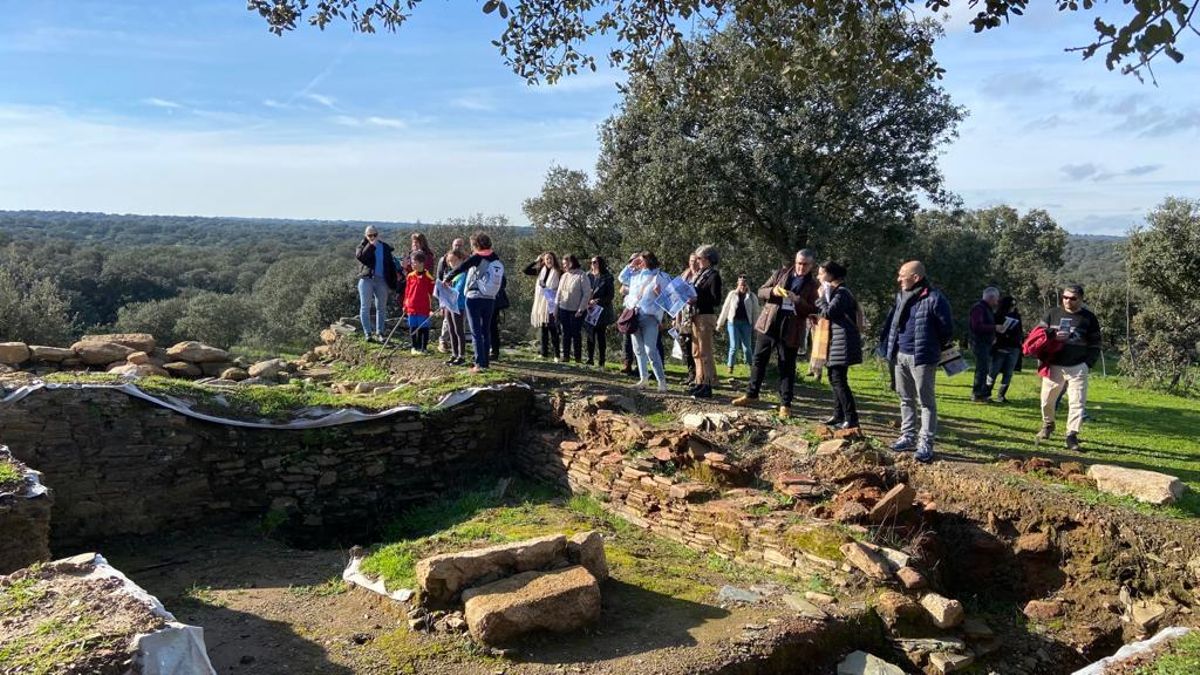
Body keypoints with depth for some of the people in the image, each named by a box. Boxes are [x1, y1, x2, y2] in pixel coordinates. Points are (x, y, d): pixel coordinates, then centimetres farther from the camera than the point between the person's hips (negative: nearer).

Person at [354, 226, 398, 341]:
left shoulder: (385, 247, 10)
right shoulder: (363, 246, 4)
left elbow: (391, 265, 9)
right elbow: (360, 256, -17)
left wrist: (393, 282, 2)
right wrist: (371, 245, -16)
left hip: (381, 280, 2)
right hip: (366, 279, -2)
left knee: (381, 307, 5)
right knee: (365, 307, -1)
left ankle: (379, 333, 12)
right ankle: (368, 333, 4)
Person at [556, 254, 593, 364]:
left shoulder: (581, 276, -10)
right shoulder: (564, 276, 10)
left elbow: (587, 293, -12)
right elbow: (559, 292, 15)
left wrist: (581, 309, -15)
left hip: (576, 310, -5)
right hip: (564, 309, 6)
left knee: (576, 333, 1)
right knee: (566, 333, 9)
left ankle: (578, 358, 9)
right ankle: (566, 356, 15)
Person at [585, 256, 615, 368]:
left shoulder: (607, 277, -2)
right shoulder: (589, 276, 9)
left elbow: (611, 295, -4)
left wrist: (598, 301, -14)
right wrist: (588, 301, -7)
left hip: (602, 310, -3)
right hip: (590, 309, 3)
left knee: (601, 335, -1)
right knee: (590, 334, 3)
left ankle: (601, 360, 4)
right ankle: (590, 359, 9)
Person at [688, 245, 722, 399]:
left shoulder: (714, 275, -10)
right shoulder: (700, 274, 14)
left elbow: (716, 299, -15)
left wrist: (697, 299, -21)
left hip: (706, 317, -9)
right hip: (696, 315, 9)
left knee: (705, 352, -6)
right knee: (696, 352, 13)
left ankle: (708, 386, -3)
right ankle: (700, 383, 20)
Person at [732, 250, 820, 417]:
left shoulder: (812, 285, 3)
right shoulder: (781, 273, 8)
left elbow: (812, 309, -4)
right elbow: (761, 292, 8)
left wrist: (797, 300, -20)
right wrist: (773, 291, -13)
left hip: (791, 330, -3)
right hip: (769, 324, 3)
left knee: (787, 367, 1)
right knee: (759, 359, 10)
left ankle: (785, 405, 7)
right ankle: (751, 394, 24)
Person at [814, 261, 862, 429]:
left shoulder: (841, 293, -14)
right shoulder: (835, 292, 18)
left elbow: (828, 312, -22)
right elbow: (825, 313, 23)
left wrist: (821, 297, -8)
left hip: (842, 342, -11)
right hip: (835, 341, 11)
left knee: (839, 380, -11)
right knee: (834, 378, 14)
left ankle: (851, 419, -9)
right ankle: (839, 415, 20)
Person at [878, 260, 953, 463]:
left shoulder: (934, 299, -13)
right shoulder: (901, 296, 10)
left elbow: (947, 328, -7)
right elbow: (891, 323, 19)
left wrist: (933, 348, 3)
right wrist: (888, 347, 12)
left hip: (921, 358, -7)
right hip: (900, 355, 7)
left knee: (925, 401, -1)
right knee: (906, 399, 16)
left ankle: (926, 443, 2)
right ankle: (908, 436, 26)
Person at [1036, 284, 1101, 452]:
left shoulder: (1089, 318, 3)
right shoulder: (1053, 313, 6)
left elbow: (1095, 344, 4)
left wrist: (1088, 364, -6)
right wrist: (1053, 335, -15)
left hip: (1078, 368, -1)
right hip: (1054, 366, 2)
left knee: (1077, 402, -7)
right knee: (1047, 399, 10)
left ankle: (1072, 435, -2)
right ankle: (1048, 424, 35)